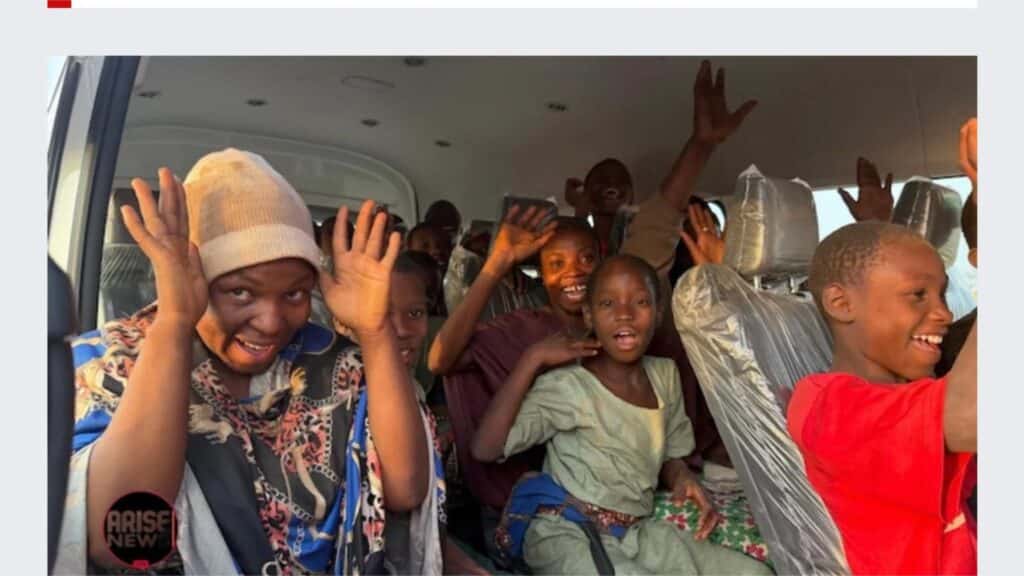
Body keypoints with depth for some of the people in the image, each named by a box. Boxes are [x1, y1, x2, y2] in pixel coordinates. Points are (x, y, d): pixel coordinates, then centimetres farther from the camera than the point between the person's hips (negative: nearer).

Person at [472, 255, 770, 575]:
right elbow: (485, 449, -23)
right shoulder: (567, 386, -15)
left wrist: (683, 479, -7)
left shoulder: (665, 374, 5)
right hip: (566, 536, -7)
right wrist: (532, 359, -26)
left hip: (638, 533, 7)